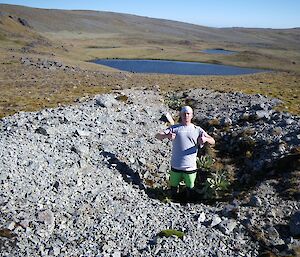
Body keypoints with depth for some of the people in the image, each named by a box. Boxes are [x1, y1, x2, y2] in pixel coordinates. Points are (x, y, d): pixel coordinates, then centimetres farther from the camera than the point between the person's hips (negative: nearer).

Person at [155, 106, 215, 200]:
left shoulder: (197, 130, 6)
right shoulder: (174, 128, 4)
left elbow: (213, 141, -2)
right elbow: (158, 135, -7)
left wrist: (205, 139, -26)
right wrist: (167, 135, -30)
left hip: (190, 167, 0)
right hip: (176, 166, 0)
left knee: (190, 188, 13)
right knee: (173, 188, 12)